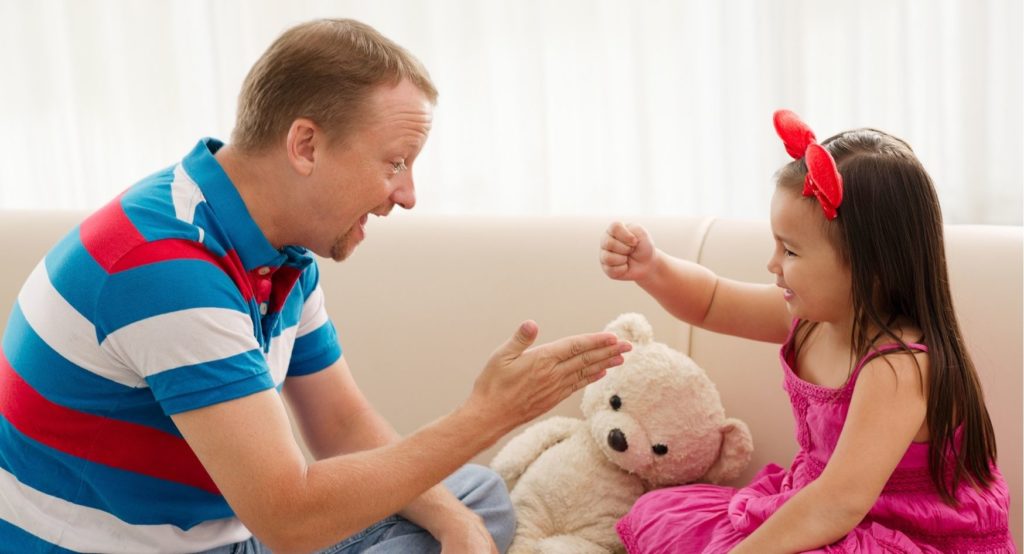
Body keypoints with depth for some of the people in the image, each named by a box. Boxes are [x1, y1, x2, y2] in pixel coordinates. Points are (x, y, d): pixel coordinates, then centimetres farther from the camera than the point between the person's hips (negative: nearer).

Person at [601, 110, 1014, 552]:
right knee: (656, 513, 9)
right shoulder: (811, 317, -3)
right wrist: (650, 268, -7)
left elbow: (839, 505, -33)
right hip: (810, 511, 9)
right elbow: (710, 302, 11)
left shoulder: (901, 366, -27)